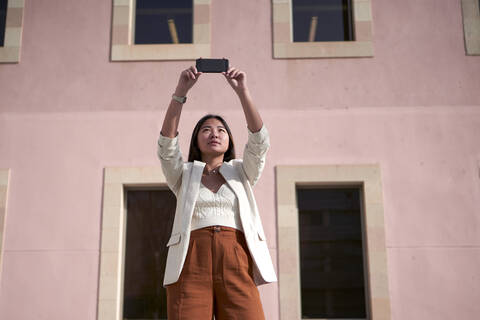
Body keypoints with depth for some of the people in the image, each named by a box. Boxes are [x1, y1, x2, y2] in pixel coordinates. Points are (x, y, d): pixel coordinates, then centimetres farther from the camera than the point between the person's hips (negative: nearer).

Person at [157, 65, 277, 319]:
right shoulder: (184, 175, 21)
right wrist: (181, 91, -4)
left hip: (237, 263, 1)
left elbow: (259, 140, 6)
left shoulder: (241, 172, 23)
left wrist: (241, 90, 0)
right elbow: (167, 143, 4)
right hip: (191, 264, 0)